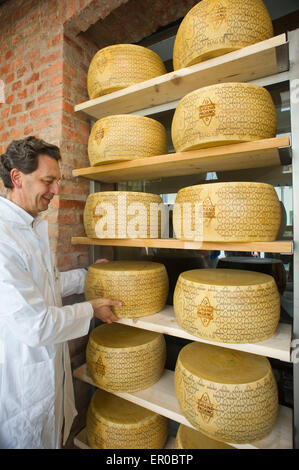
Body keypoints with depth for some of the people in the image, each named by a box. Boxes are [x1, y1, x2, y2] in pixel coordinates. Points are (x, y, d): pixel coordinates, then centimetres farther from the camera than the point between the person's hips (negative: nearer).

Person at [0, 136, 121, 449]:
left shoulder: (32, 228, 4)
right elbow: (35, 325, -29)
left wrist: (86, 275, 9)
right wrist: (91, 309, -15)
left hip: (48, 363, 8)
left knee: (54, 436, 28)